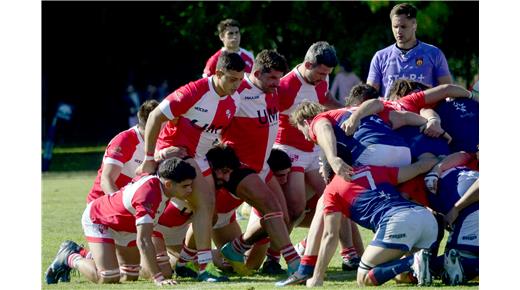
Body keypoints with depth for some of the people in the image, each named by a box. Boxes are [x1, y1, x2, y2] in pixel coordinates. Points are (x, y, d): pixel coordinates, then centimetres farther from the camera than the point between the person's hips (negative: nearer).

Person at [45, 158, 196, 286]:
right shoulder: (148, 195, -45)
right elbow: (143, 241, -48)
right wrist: (158, 278, -52)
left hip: (125, 226, 9)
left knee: (130, 277, 14)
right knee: (108, 278, -22)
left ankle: (82, 254, 34)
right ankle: (69, 257, 6)